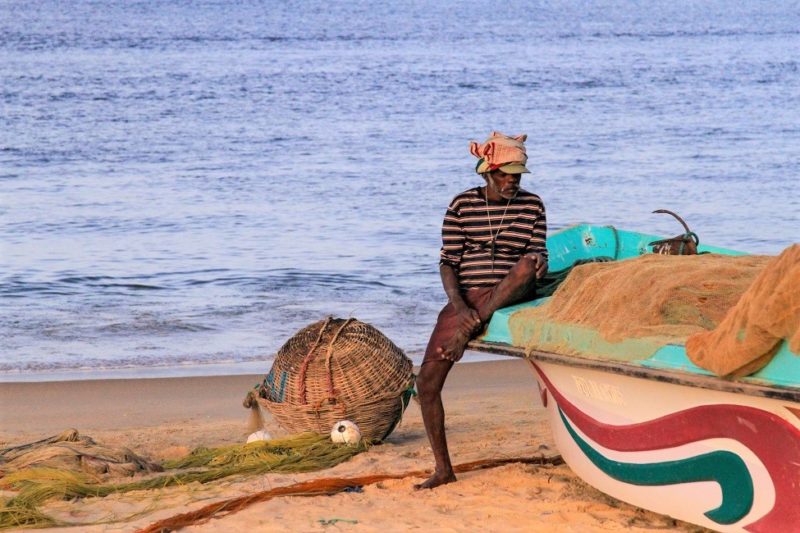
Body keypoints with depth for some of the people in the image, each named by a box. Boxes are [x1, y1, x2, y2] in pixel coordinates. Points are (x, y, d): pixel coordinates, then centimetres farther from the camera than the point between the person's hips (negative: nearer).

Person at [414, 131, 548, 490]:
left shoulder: (532, 205, 6)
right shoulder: (463, 205, 4)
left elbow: (537, 254, 5)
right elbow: (448, 262, 1)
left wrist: (538, 262, -22)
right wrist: (458, 305, -16)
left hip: (511, 297, -1)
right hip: (466, 299, 1)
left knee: (526, 265, -36)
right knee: (427, 382, -10)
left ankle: (467, 332, -30)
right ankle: (443, 470, 4)